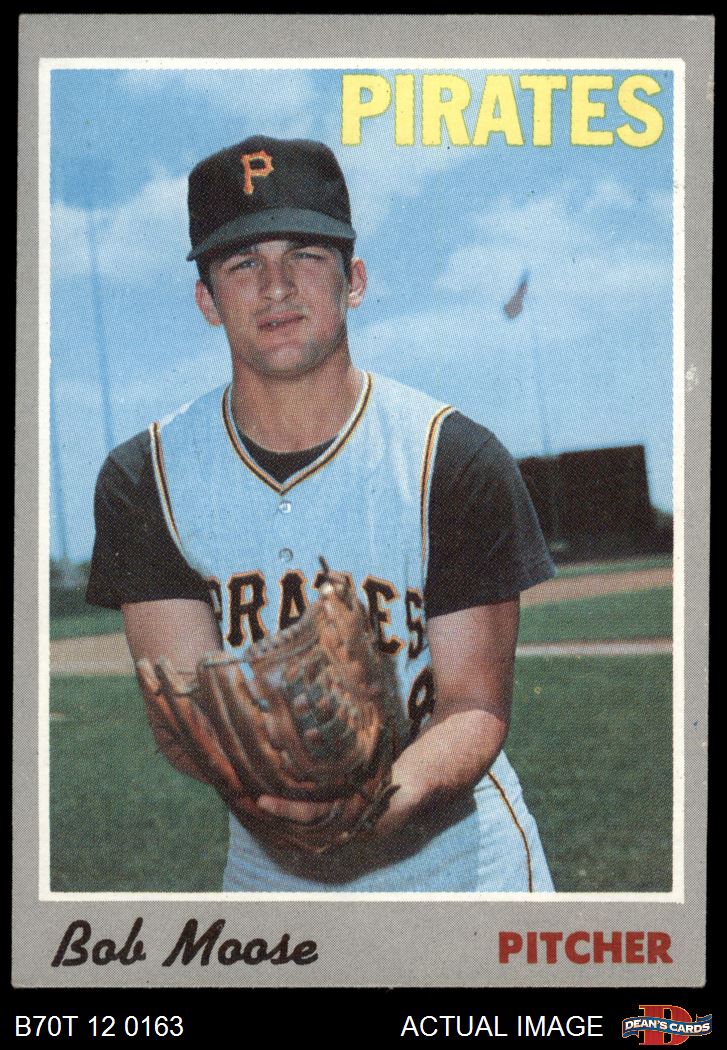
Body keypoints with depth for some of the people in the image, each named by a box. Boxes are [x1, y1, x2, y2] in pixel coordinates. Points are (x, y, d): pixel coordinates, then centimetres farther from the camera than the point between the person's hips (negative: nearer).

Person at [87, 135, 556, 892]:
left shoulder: (457, 459, -11)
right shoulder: (142, 479, -4)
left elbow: (474, 706, -13)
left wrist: (385, 796, -34)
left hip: (456, 859, -2)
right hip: (263, 866, 2)